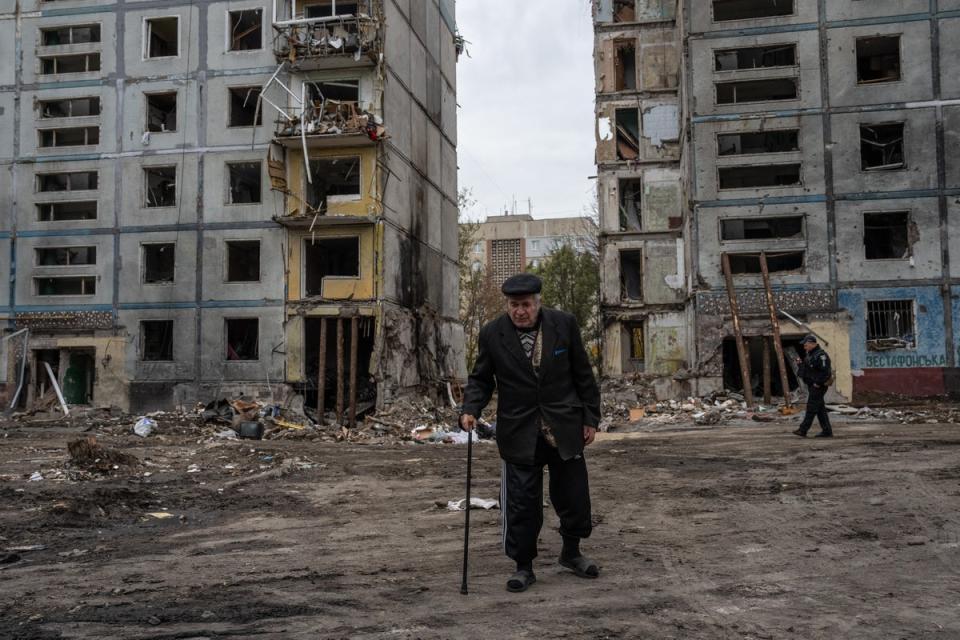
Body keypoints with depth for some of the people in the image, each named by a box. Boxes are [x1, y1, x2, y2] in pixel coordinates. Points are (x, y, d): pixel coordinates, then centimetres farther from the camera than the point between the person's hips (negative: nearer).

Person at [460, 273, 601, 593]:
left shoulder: (564, 324, -4)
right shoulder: (492, 334, -6)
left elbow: (583, 374, 3)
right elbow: (481, 379, 3)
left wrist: (590, 418, 2)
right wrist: (470, 409, -15)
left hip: (564, 428, 1)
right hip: (519, 432, -1)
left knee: (573, 494, 11)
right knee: (521, 501, 1)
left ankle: (571, 553, 35)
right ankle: (524, 566, 18)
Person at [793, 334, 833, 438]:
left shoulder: (820, 355, -17)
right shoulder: (810, 354, 14)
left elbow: (825, 372, -23)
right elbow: (807, 367, 24)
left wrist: (818, 383, -22)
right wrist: (800, 363, 7)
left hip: (819, 386, -10)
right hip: (812, 385, 10)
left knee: (811, 407, -7)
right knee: (820, 408, 11)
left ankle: (803, 430, -6)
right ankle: (827, 431, 14)